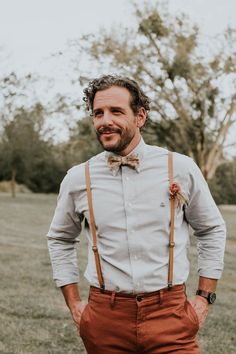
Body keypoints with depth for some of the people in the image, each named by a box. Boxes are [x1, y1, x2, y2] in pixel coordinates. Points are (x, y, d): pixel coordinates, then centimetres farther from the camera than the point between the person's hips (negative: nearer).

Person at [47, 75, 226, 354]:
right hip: (105, 317, 2)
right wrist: (73, 304, 9)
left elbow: (212, 230, 9)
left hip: (170, 313, -1)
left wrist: (204, 297, 4)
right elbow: (60, 239, 15)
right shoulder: (77, 179, -1)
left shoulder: (181, 169, -4)